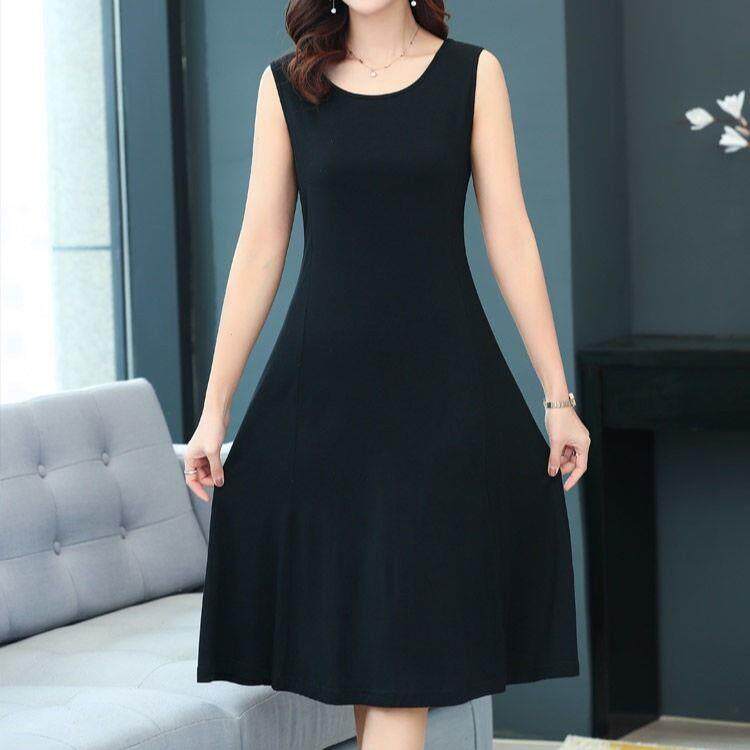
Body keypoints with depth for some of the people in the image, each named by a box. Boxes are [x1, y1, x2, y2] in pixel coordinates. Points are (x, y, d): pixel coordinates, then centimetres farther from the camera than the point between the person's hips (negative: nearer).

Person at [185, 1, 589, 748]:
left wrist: (558, 396, -2)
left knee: (404, 636, -4)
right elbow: (260, 249, 5)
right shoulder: (286, 84, 5)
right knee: (348, 619, 5)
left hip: (439, 379, -1)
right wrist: (214, 407, 1)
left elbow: (510, 240, 1)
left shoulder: (472, 73, 3)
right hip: (324, 380, 1)